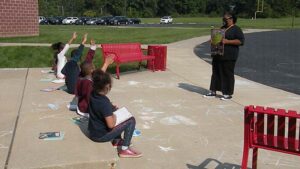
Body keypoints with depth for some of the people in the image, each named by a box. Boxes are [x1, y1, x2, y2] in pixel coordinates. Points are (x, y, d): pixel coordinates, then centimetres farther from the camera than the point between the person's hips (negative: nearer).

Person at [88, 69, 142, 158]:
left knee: (113, 109, 27)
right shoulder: (104, 102, -31)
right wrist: (114, 116, -11)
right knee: (131, 120, -5)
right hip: (101, 136, -9)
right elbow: (111, 125, -31)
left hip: (92, 133, 9)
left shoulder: (92, 94, -7)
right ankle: (124, 149, 1)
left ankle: (116, 140, 31)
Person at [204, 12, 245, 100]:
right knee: (216, 72, 10)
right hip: (218, 55, 8)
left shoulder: (236, 29, -5)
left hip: (228, 56, -8)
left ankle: (228, 94, 5)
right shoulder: (222, 28, 19)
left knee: (227, 74, -3)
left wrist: (228, 41, -22)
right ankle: (213, 91, 18)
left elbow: (241, 41, -14)